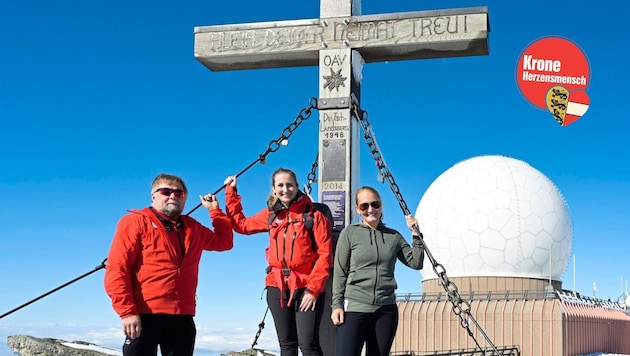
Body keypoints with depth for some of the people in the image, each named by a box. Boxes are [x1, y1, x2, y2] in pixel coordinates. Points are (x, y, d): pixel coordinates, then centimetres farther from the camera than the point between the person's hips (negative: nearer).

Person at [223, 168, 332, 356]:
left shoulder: (314, 215, -4)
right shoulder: (271, 214, 11)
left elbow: (325, 255, -8)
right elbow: (240, 224, 24)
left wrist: (313, 289, -14)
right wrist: (231, 191, 22)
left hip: (306, 288, -5)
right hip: (278, 287, 5)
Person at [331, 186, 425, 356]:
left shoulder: (394, 236, 12)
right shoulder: (349, 233, 3)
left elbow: (416, 263, 12)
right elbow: (340, 272, 1)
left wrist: (417, 235, 4)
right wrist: (337, 304, -6)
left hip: (386, 310, 3)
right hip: (354, 307, -3)